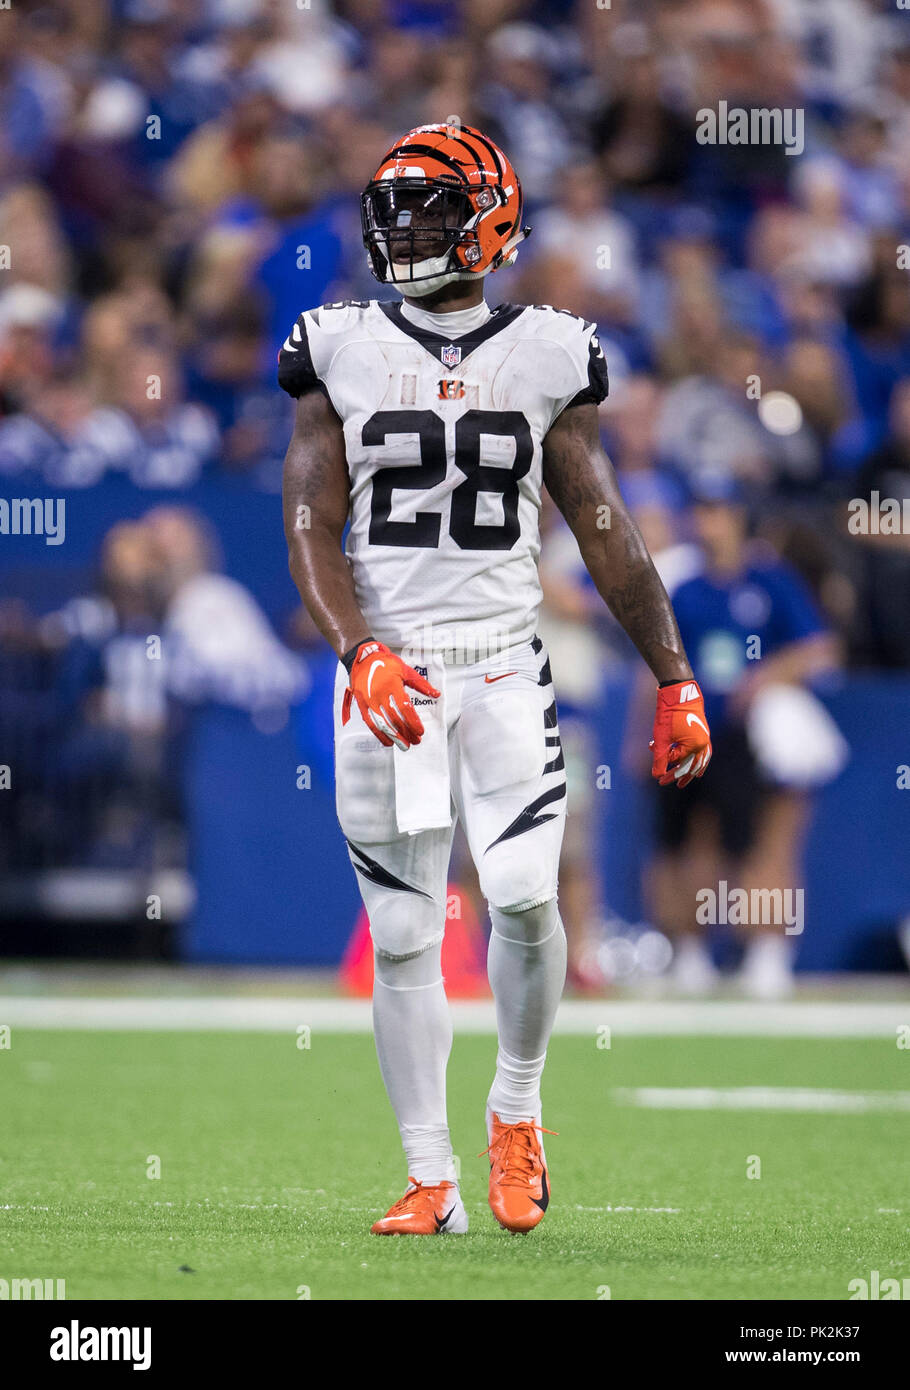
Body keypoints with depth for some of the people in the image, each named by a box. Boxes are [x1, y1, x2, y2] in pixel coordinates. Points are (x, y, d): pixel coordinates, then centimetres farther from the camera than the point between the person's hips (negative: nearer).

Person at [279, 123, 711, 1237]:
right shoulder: (341, 353, 4)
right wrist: (363, 655, -16)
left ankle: (517, 1108, 7)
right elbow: (311, 530, 0)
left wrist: (677, 679, 6)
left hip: (503, 669, -1)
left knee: (523, 893, -18)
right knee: (403, 930, 2)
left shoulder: (548, 355, 4)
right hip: (385, 673, 1)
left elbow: (605, 533, 8)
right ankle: (430, 1178, 10)